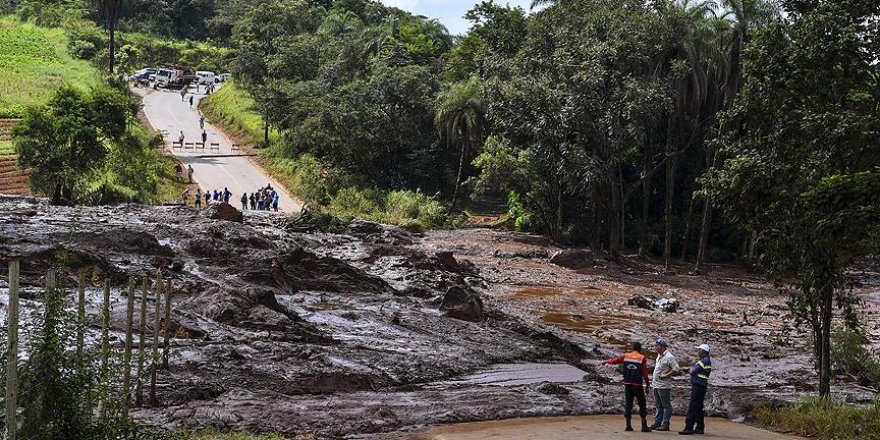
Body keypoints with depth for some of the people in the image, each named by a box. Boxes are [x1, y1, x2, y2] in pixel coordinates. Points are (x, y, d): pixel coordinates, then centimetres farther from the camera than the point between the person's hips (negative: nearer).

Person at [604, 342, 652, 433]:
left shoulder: (626, 356, 4)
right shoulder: (642, 358, -6)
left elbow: (615, 360, 15)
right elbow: (644, 372, -7)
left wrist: (607, 361, 35)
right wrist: (647, 382, 5)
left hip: (627, 384, 4)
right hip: (637, 384, -4)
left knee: (628, 404, 11)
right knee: (642, 404, 2)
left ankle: (628, 425, 10)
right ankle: (644, 426, -3)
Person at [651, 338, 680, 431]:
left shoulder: (669, 357, -16)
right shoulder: (659, 356, 13)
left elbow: (676, 369, -20)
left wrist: (666, 375, -22)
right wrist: (654, 378, 17)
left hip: (663, 385, -10)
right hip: (656, 384, 10)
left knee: (666, 405, -3)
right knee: (657, 405, 13)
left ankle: (665, 424, -1)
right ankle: (657, 422, 19)